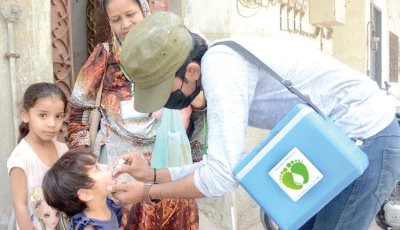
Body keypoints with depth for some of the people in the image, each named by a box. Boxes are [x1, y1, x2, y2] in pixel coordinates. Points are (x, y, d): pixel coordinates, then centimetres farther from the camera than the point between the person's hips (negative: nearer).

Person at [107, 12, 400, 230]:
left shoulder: (219, 64, -24)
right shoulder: (224, 67, 6)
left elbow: (222, 175, -27)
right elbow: (229, 165, 8)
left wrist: (148, 193, -12)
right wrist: (153, 174, 5)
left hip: (365, 140, -9)